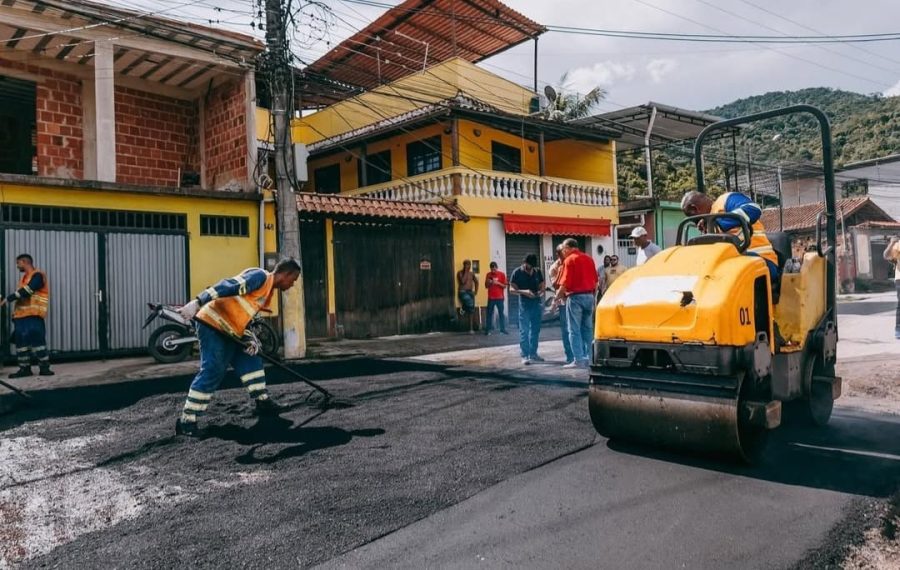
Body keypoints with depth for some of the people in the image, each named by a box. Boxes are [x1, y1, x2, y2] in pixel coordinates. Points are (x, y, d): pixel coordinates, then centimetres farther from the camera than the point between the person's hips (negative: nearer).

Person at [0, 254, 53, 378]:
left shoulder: (37, 275, -5)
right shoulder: (24, 277, 22)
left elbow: (26, 291, -16)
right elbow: (21, 295, 22)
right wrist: (15, 313, 14)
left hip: (33, 316, -9)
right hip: (21, 316, 9)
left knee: (37, 340, -10)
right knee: (21, 342, 6)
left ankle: (44, 368, -6)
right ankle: (24, 368, 10)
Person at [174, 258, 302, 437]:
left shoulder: (268, 291, 17)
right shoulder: (261, 276, -12)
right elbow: (227, 286, -22)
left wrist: (250, 339, 0)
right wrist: (197, 303, -30)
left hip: (228, 331, 10)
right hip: (212, 324, -10)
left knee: (251, 361, 15)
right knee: (212, 371, -11)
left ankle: (263, 403, 26)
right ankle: (186, 421, -5)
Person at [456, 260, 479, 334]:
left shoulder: (471, 273, 11)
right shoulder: (460, 273, -5)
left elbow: (476, 282, 23)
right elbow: (463, 281, -20)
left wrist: (476, 291, 14)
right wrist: (466, 272, -15)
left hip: (470, 292, 6)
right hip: (463, 292, -6)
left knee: (471, 310, 1)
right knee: (470, 305, -32)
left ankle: (471, 328, 3)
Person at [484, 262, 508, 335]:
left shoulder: (502, 274, 0)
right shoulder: (488, 275, 6)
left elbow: (505, 286, -1)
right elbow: (486, 286, 9)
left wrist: (498, 283, -16)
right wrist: (489, 282, -11)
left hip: (500, 297, -1)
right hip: (491, 298, 1)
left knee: (501, 313, 0)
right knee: (489, 314, 0)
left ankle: (502, 329, 3)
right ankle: (487, 330, 1)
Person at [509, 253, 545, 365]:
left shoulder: (537, 271, 8)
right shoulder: (517, 272, -5)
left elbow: (543, 285, 14)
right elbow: (512, 289, -8)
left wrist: (541, 291, -9)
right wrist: (524, 291, -25)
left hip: (537, 303, 5)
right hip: (524, 304, -5)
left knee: (535, 330, 11)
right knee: (524, 331, -4)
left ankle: (533, 354, 20)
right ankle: (525, 356, -1)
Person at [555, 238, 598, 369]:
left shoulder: (569, 260, -8)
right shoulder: (589, 258, 11)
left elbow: (565, 284, -14)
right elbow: (595, 281, 13)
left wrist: (556, 298, -4)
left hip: (575, 297, -6)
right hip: (589, 296, 6)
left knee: (574, 330, -1)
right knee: (587, 329, 11)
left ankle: (579, 360, -4)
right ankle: (587, 359, 13)